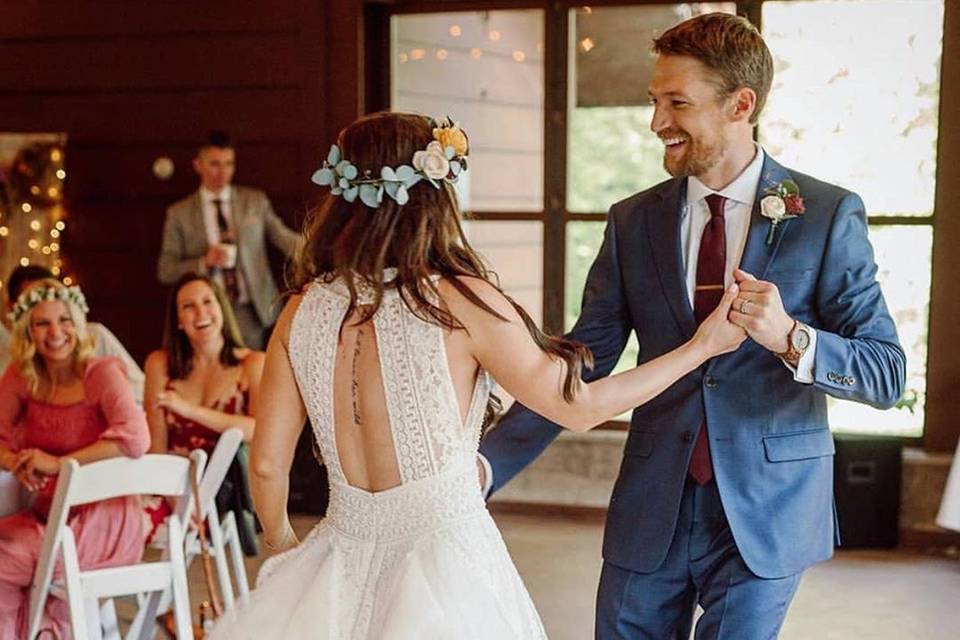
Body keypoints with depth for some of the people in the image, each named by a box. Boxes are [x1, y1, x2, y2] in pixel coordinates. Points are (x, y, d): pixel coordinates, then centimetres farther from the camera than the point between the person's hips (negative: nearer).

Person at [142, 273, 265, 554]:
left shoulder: (252, 363, 2)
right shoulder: (160, 364, 8)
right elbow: (156, 446, 3)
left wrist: (191, 410, -21)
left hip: (225, 489, -3)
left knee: (141, 520, -30)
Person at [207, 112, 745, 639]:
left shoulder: (304, 310, -3)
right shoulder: (462, 302, -14)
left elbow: (267, 466, 1)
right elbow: (579, 407, -4)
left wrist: (282, 542, 22)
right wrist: (703, 346, 4)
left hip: (347, 559, 4)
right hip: (446, 568, -4)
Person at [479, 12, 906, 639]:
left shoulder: (829, 215, -5)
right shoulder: (633, 221, 3)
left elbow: (887, 374, -6)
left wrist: (790, 337, -26)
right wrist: (487, 464, -13)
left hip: (764, 513, -2)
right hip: (650, 510, 3)